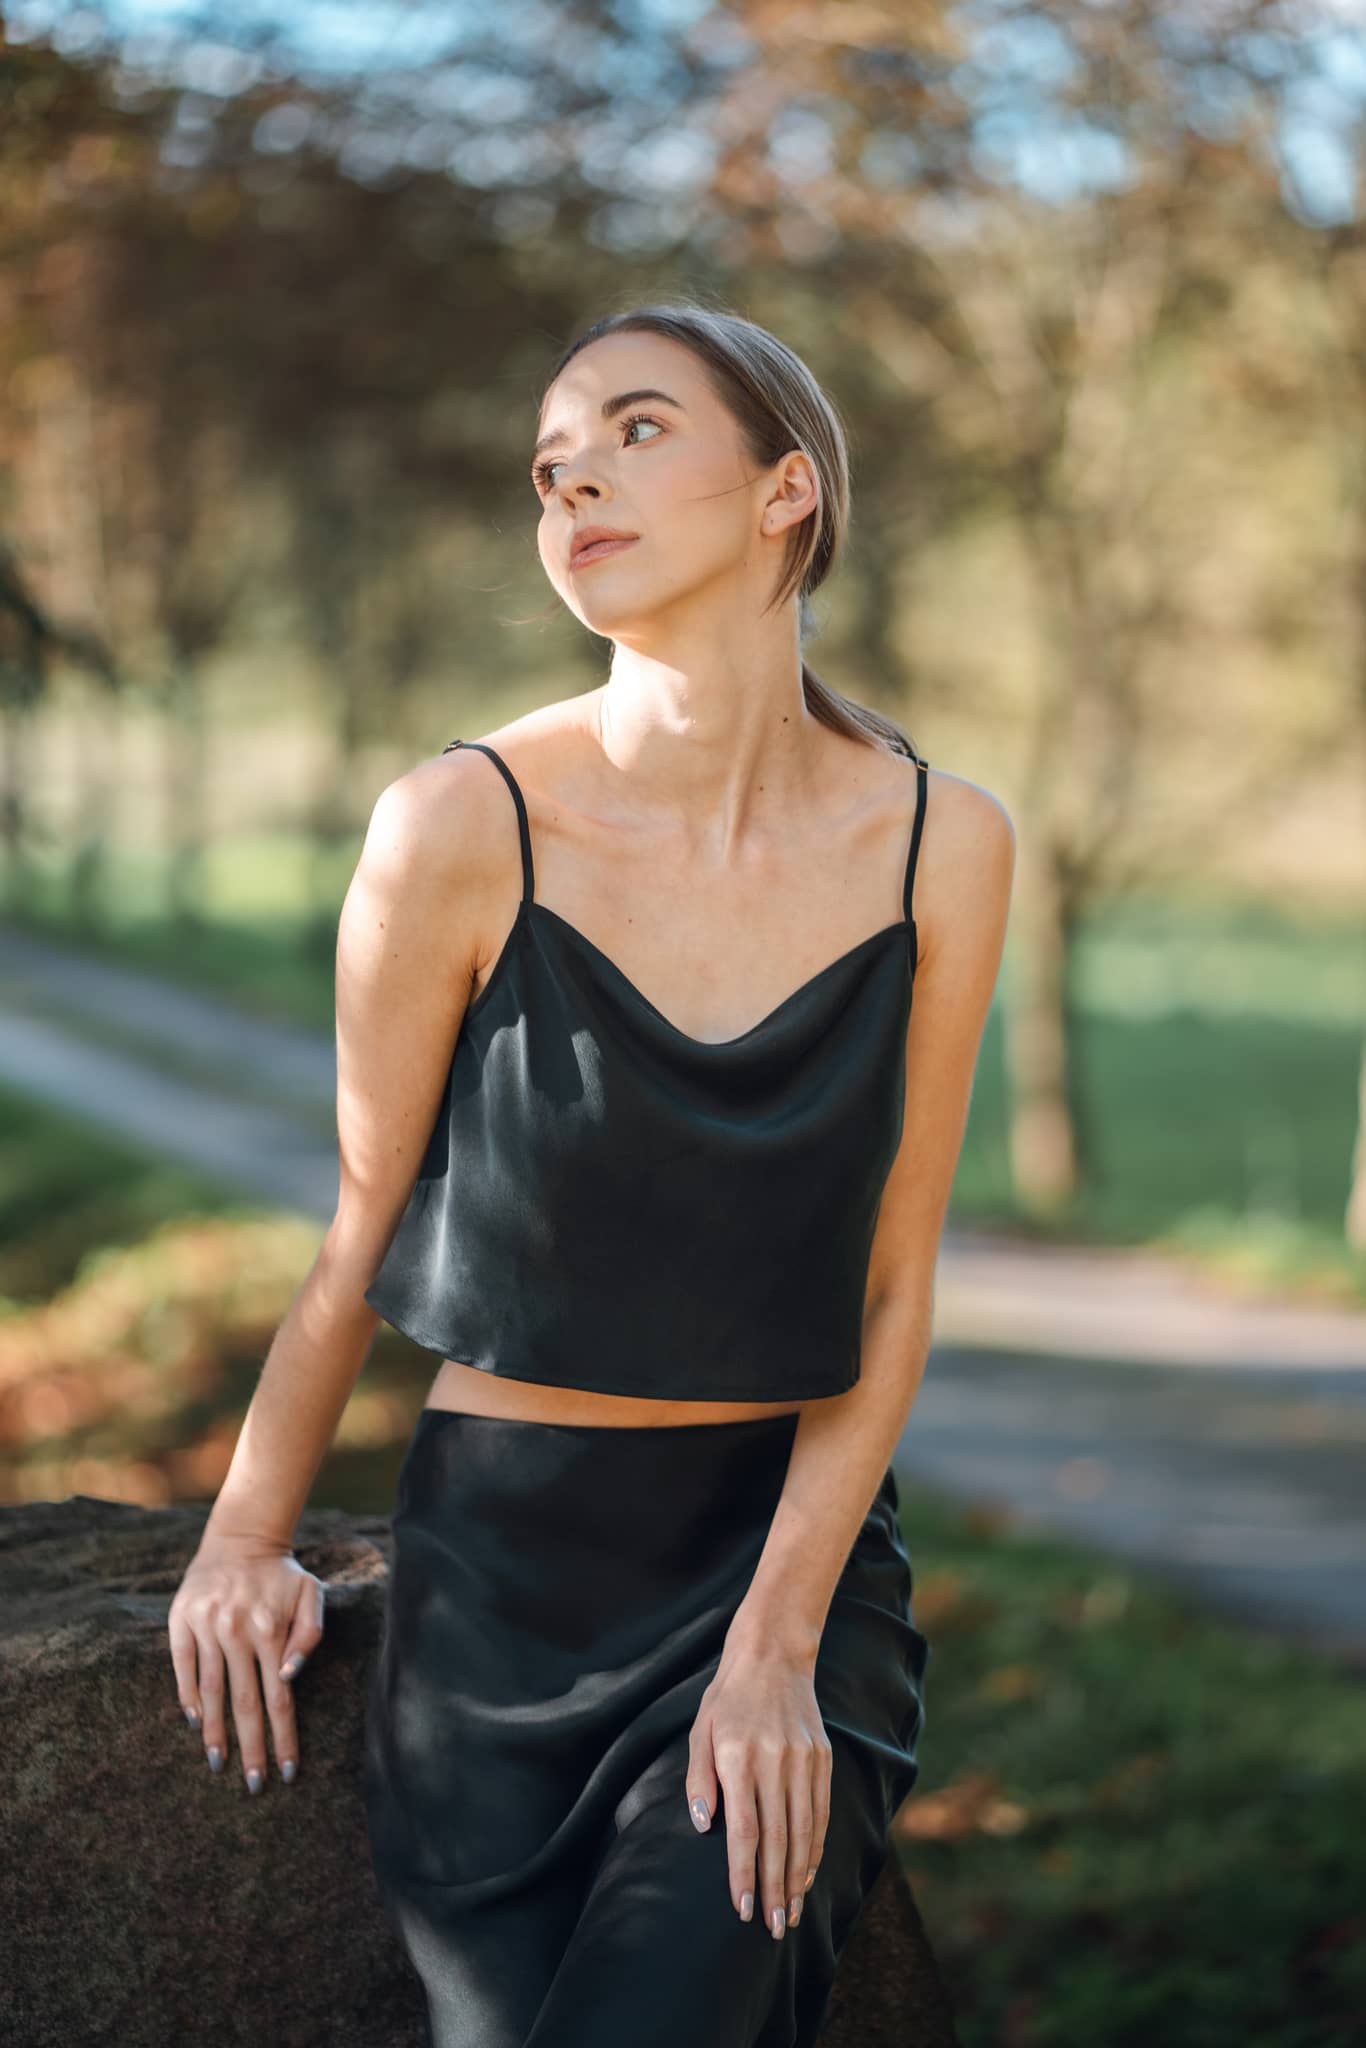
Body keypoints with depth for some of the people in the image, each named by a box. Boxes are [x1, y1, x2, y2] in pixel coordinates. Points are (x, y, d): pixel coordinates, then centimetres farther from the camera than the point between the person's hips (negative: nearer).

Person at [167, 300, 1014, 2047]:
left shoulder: (940, 845, -6)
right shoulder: (462, 827, -12)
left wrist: (778, 1642, -8)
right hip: (502, 1568, 0)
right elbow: (363, 1246, 1)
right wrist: (244, 1540, 6)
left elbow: (891, 1290, -2)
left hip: (793, 1543, 0)